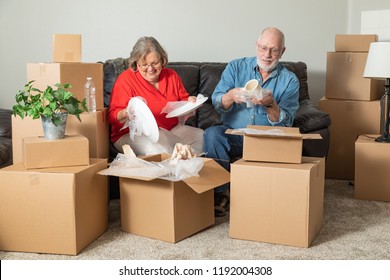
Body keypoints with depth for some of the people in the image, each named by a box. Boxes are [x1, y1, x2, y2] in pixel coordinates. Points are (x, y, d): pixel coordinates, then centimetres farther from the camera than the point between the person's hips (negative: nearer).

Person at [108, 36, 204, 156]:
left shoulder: (171, 75, 9)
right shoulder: (126, 79, -6)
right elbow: (113, 117, -10)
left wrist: (190, 103, -4)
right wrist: (127, 113, -33)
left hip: (172, 130, 6)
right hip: (134, 135, -5)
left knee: (202, 136, -18)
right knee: (160, 145, -38)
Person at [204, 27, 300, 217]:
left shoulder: (289, 80, 4)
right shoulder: (236, 67, 6)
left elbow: (285, 122, -6)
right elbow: (217, 103, -4)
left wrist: (270, 104, -26)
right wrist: (231, 96, -27)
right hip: (232, 135, 1)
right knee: (212, 134, -30)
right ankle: (220, 193, -21)